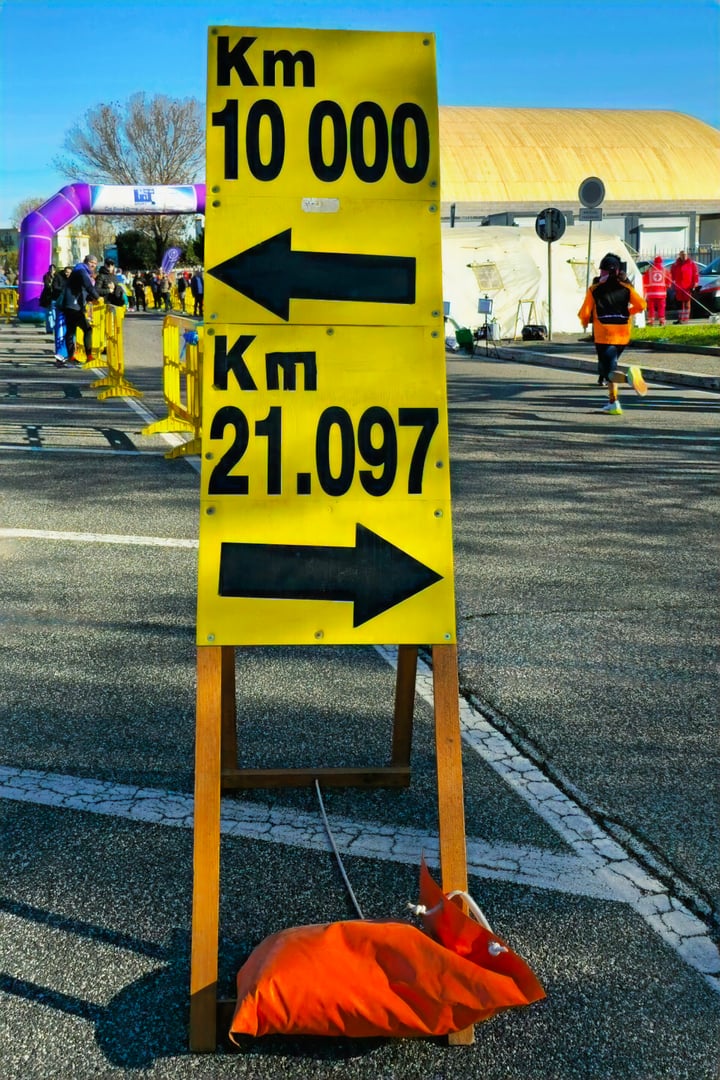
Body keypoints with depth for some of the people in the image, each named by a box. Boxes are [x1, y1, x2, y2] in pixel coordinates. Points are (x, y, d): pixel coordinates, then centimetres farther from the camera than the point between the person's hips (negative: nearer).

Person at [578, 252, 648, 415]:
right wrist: (628, 313, 15)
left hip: (604, 336, -4)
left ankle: (628, 377, -40)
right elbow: (641, 305, -5)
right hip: (623, 335, 4)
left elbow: (584, 313, -6)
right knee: (610, 366, 22)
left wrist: (585, 323, 17)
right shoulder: (626, 288, 5)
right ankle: (612, 403, 16)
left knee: (608, 371, -6)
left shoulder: (594, 290, -2)